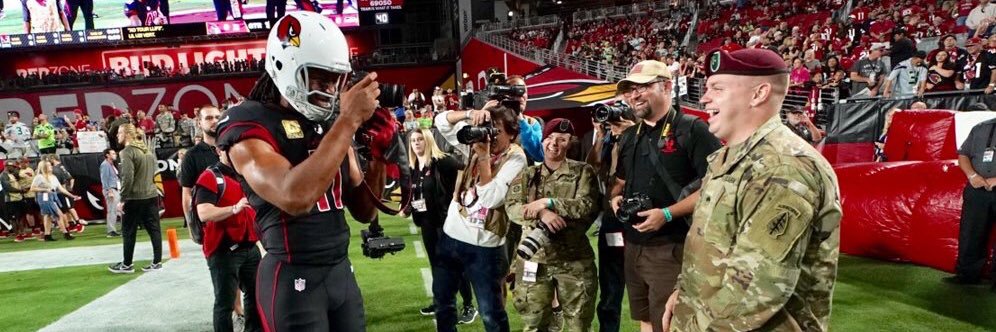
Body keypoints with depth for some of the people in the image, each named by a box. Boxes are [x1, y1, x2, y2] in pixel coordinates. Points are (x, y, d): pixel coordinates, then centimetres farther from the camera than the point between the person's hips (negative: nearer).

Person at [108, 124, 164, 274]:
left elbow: (127, 177, -19)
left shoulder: (127, 151, -12)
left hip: (134, 198, -7)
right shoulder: (148, 150, 12)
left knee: (129, 232, 5)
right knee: (154, 229, 7)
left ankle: (126, 265, 15)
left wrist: (122, 199, -14)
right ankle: (157, 261, 8)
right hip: (152, 195, 7)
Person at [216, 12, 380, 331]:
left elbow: (364, 211, 10)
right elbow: (295, 197, -30)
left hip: (342, 269, 6)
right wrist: (349, 120, -26)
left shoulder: (333, 120, 8)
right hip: (293, 279, -6)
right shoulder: (248, 123, -11)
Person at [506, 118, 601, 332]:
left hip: (574, 260, -1)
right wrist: (541, 213, -22)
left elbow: (587, 205, -11)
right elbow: (511, 208, -4)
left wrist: (547, 202, -17)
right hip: (534, 260, 2)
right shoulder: (527, 175, 9)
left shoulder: (582, 171, 3)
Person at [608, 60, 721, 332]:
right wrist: (615, 198, 3)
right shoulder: (629, 137, 13)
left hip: (671, 248, -7)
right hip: (633, 245, 8)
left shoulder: (692, 130, -10)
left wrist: (668, 214, -22)